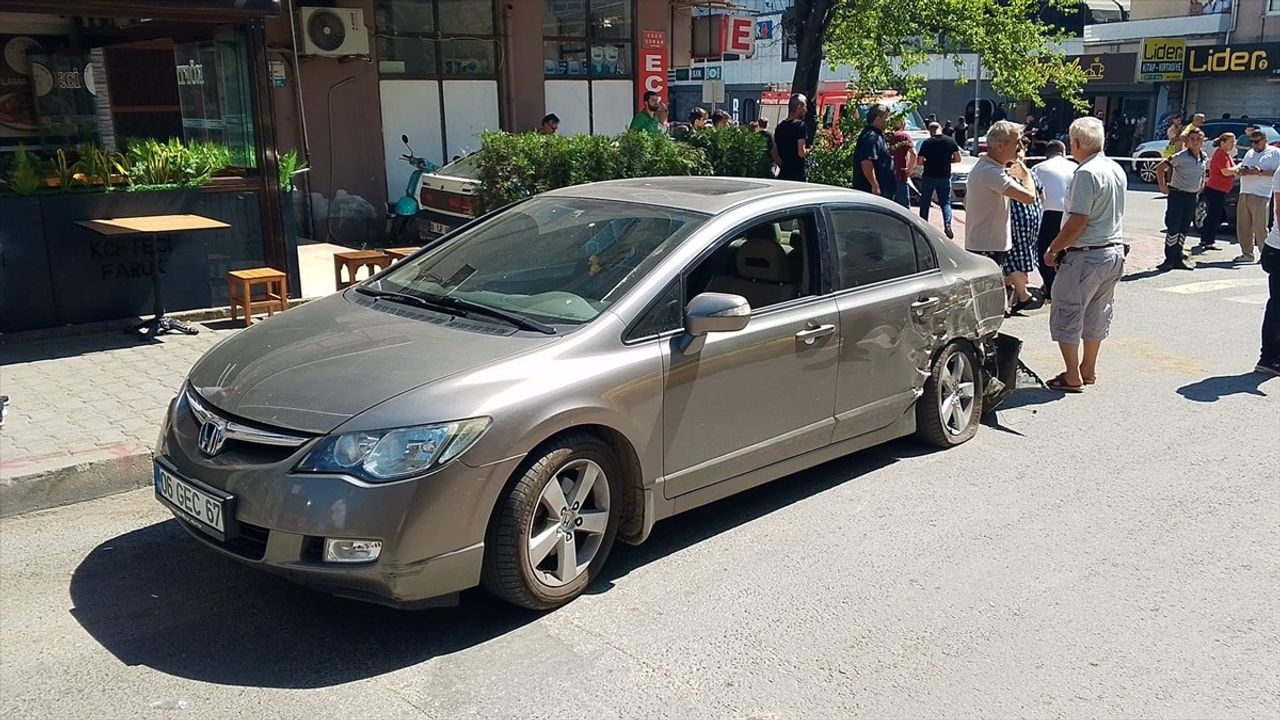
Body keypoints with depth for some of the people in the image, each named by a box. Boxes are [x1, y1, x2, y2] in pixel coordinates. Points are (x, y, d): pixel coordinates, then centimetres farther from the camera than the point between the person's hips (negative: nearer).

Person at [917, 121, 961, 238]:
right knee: (945, 202, 8)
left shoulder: (927, 143, -9)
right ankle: (947, 225, -11)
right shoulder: (951, 141, -3)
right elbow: (957, 158, -1)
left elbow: (920, 161, -9)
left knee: (925, 202, 13)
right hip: (945, 177, 1)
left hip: (929, 177, -1)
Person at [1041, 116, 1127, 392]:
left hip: (1086, 255, -9)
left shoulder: (1087, 173, -19)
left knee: (1067, 313, 1)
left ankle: (1072, 377, 4)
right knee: (1097, 314, 18)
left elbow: (1077, 222, -23)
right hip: (1115, 250, 9)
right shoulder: (1117, 169, 10)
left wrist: (1052, 250, -12)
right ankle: (1088, 370, 29)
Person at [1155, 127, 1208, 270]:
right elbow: (1160, 168, -15)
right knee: (1173, 228, -6)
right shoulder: (1181, 157, -15)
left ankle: (1178, 258, 17)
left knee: (1184, 229, 11)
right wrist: (1162, 187, -13)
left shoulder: (1204, 158, 5)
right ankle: (1170, 259, 0)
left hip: (1193, 197, 6)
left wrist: (1201, 186, 15)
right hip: (1177, 195, -6)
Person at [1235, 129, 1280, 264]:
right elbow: (1241, 169, 25)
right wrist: (1241, 171, 1)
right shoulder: (1250, 153, 21)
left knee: (1260, 228, -11)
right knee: (1243, 227, 6)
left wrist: (1260, 172, -18)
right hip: (1244, 195, 7)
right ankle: (1247, 254, 15)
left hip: (1261, 197, -7)